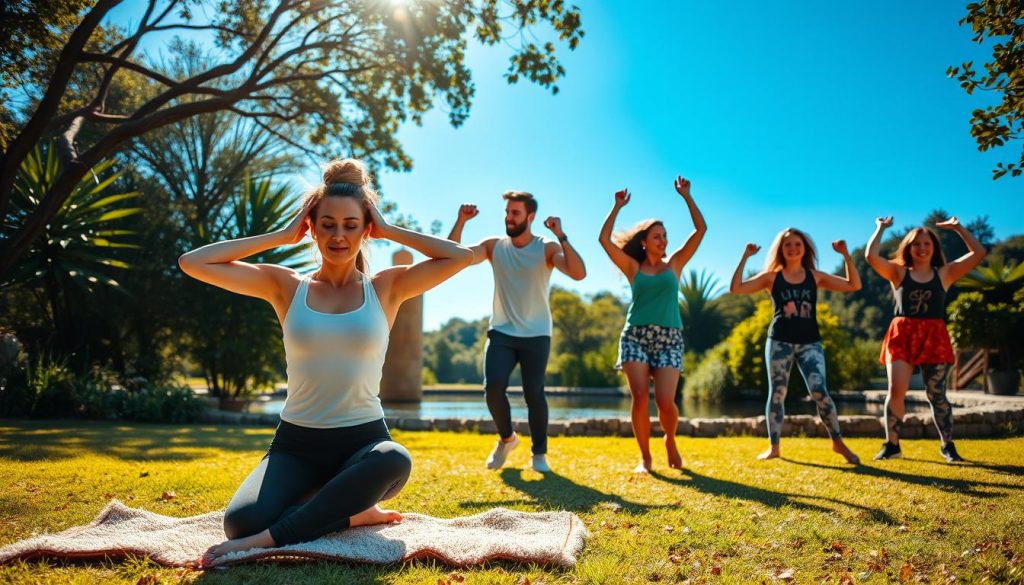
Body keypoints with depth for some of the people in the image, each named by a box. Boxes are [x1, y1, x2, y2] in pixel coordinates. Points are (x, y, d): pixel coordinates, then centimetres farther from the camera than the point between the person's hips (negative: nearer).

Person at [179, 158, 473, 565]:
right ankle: (351, 512, -1)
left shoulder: (386, 288, 2)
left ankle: (270, 538, -23)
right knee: (240, 521, -27)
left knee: (395, 460, -37)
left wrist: (389, 231, -2)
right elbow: (193, 264, -5)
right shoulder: (286, 286, 3)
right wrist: (282, 235, -2)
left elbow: (460, 256, -9)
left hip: (364, 440, 0)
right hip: (297, 443, 1)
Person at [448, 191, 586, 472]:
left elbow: (579, 273, -23)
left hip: (536, 335, -2)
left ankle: (539, 453, 16)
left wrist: (561, 235, -29)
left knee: (534, 393, -6)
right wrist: (461, 221, -17)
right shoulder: (493, 245, 2)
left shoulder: (547, 248, -7)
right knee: (493, 386, -15)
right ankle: (506, 438, 14)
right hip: (501, 332, 2)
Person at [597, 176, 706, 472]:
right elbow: (604, 239, 5)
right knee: (640, 396, -14)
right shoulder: (633, 267, 12)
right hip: (635, 337, 0)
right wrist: (617, 207, 5)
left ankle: (670, 440, 18)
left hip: (669, 339, 0)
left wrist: (686, 196, 8)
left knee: (665, 400, -13)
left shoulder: (674, 264, 14)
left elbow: (700, 229, 10)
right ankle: (645, 457, 2)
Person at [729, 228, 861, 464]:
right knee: (777, 393, 2)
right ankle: (773, 447, 12)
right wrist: (745, 258, -8)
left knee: (819, 391, -13)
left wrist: (846, 255, 1)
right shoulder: (771, 277, 4)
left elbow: (854, 285, 7)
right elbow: (735, 289, -5)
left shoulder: (815, 277, 8)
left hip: (810, 342, 0)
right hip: (779, 342, 0)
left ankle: (838, 442, 3)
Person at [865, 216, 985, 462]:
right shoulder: (898, 273, 7)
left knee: (936, 394, 2)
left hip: (934, 337, 1)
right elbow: (871, 256, -6)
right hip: (901, 336, -1)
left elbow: (978, 253, 6)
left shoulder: (945, 273, 10)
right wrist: (880, 228, 5)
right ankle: (891, 445, 0)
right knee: (896, 389, -9)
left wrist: (958, 227, 9)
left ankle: (948, 446, 16)